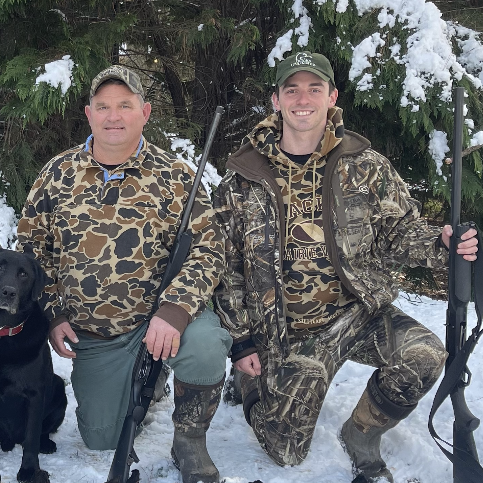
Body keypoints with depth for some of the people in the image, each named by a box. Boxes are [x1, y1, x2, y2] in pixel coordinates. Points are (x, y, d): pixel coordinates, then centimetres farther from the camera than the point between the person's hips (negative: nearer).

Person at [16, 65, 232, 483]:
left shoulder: (174, 176, -7)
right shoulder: (58, 173, 0)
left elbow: (208, 248, -12)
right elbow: (30, 246, 7)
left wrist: (174, 311, -27)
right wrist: (51, 313, -2)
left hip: (159, 315, -3)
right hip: (90, 336, 3)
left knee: (205, 348, -36)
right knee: (102, 440, 9)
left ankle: (189, 442, -6)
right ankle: (142, 379, 41)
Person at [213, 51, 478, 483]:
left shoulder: (365, 166, -2)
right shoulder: (242, 180, -4)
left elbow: (400, 229, 3)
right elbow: (227, 265, 1)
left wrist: (440, 244, -20)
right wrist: (242, 340, -1)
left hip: (360, 311, 1)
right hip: (288, 331, -1)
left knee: (424, 356, -28)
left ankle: (361, 436, 2)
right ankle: (250, 379, 32)